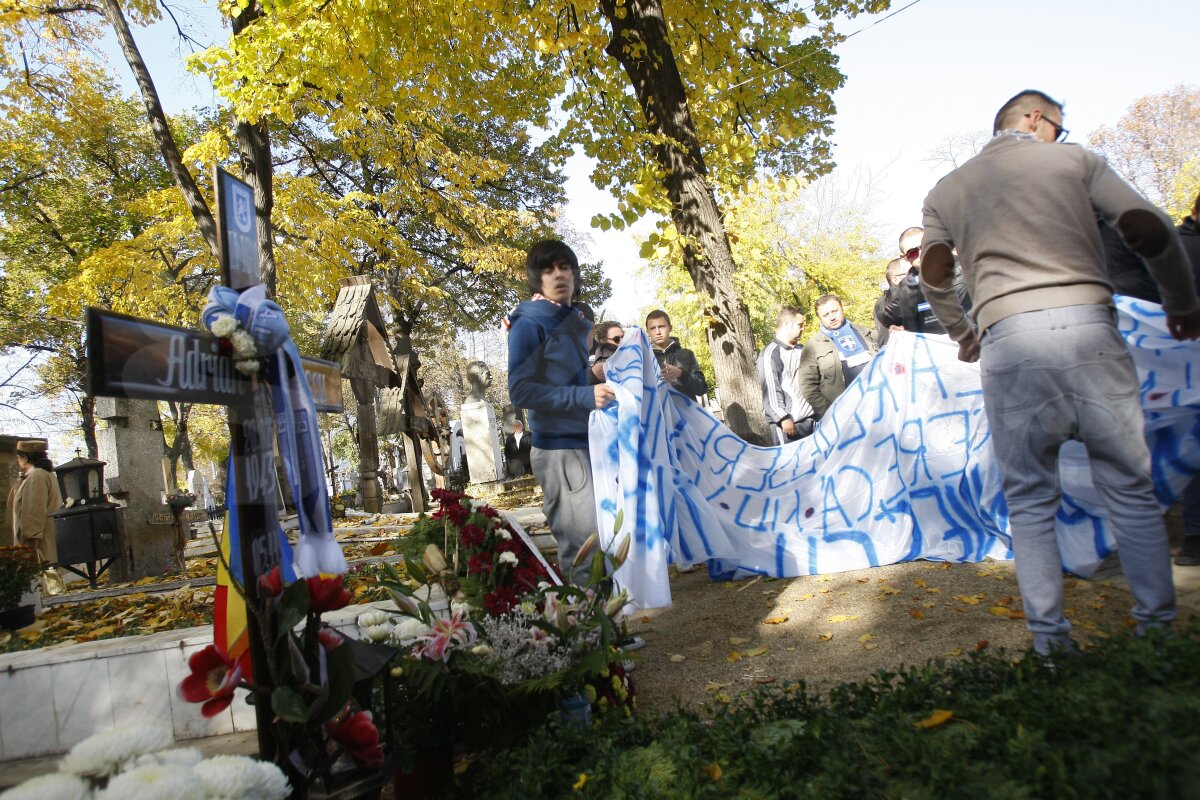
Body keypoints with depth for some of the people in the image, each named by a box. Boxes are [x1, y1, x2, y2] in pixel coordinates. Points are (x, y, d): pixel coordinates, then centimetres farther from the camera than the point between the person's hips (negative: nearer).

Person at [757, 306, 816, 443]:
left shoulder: (800, 350, 14)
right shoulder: (771, 353, -8)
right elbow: (770, 389, -13)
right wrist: (783, 418, -16)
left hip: (809, 417, 7)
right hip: (789, 421, -7)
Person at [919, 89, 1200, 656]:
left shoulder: (947, 190, 20)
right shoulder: (1075, 160, 15)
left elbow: (934, 277, 18)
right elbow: (1150, 230, 7)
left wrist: (963, 335, 34)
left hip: (1009, 337, 1)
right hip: (1087, 324, 0)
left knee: (1029, 500, 7)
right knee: (1129, 488, 10)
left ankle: (1050, 639, 7)